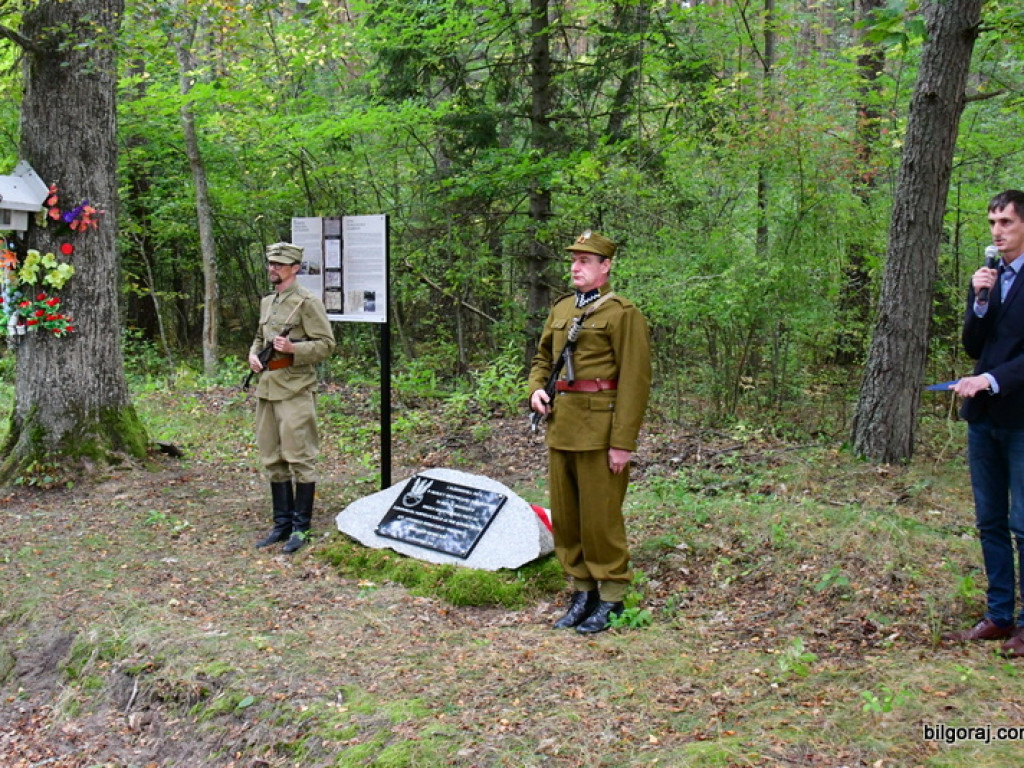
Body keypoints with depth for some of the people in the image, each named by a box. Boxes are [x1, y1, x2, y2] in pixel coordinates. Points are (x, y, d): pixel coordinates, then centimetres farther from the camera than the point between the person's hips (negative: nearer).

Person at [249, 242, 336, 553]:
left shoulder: (307, 302, -8)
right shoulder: (266, 302, 16)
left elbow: (326, 344, -11)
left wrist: (293, 349, -24)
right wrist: (253, 353, 6)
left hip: (295, 391, -8)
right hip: (267, 389, 8)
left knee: (299, 460, -3)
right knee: (272, 460, 12)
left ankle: (301, 527, 6)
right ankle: (282, 523, 22)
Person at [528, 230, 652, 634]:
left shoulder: (622, 313, -8)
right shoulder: (561, 309, 13)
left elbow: (635, 381, -12)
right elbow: (542, 358, 26)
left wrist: (623, 442, -16)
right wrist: (536, 389, 4)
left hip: (598, 430, -7)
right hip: (560, 427, 7)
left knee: (600, 517, 0)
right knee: (565, 516, 12)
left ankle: (611, 596, 14)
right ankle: (582, 589, 25)